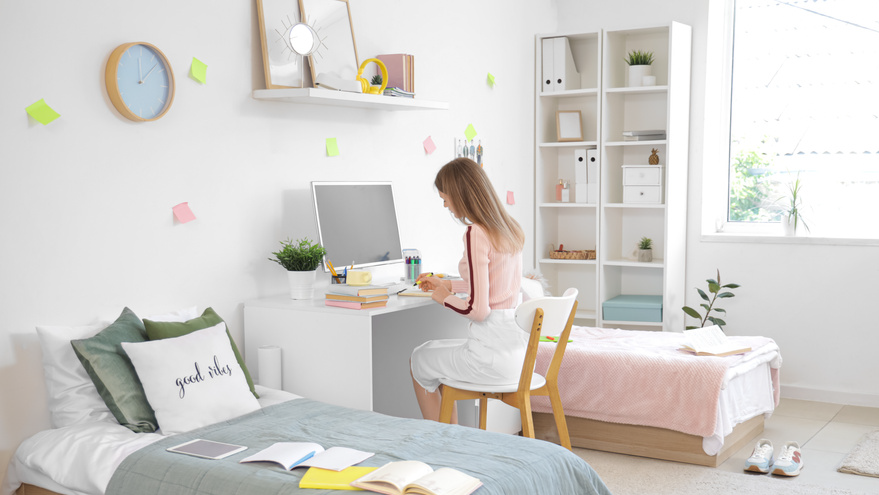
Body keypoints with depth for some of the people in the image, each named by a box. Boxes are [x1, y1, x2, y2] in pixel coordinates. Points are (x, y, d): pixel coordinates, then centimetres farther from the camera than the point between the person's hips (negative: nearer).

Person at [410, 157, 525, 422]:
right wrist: (448, 285, 23)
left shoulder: (476, 234, -20)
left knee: (419, 359, 18)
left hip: (493, 355, -8)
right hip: (518, 347, 8)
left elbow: (478, 309, -22)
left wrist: (445, 298, -3)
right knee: (435, 351, 30)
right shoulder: (510, 227, 6)